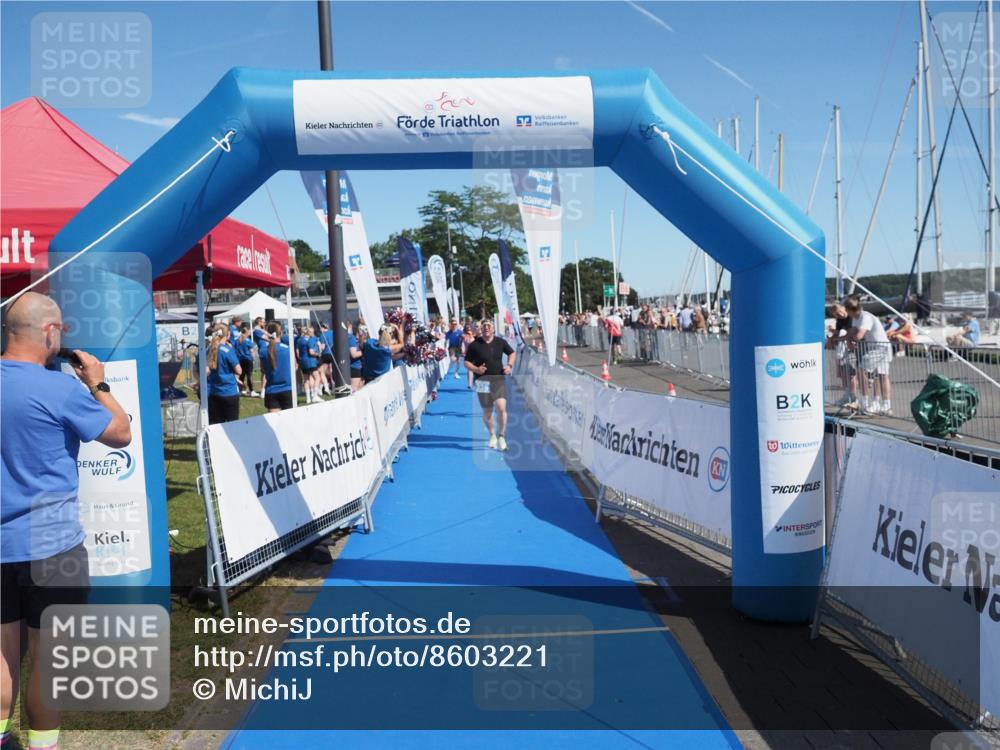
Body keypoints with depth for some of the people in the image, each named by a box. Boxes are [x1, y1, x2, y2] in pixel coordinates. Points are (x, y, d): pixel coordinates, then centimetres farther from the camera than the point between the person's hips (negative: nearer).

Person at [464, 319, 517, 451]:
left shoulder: (500, 342, 4)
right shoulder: (474, 345, -2)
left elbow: (512, 353, 20)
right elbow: (466, 362, 3)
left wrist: (510, 365, 3)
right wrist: (476, 369, -15)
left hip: (499, 380, 0)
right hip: (483, 381, 0)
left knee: (501, 407, -17)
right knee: (487, 412, 8)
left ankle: (501, 437, 0)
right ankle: (492, 435, 35)